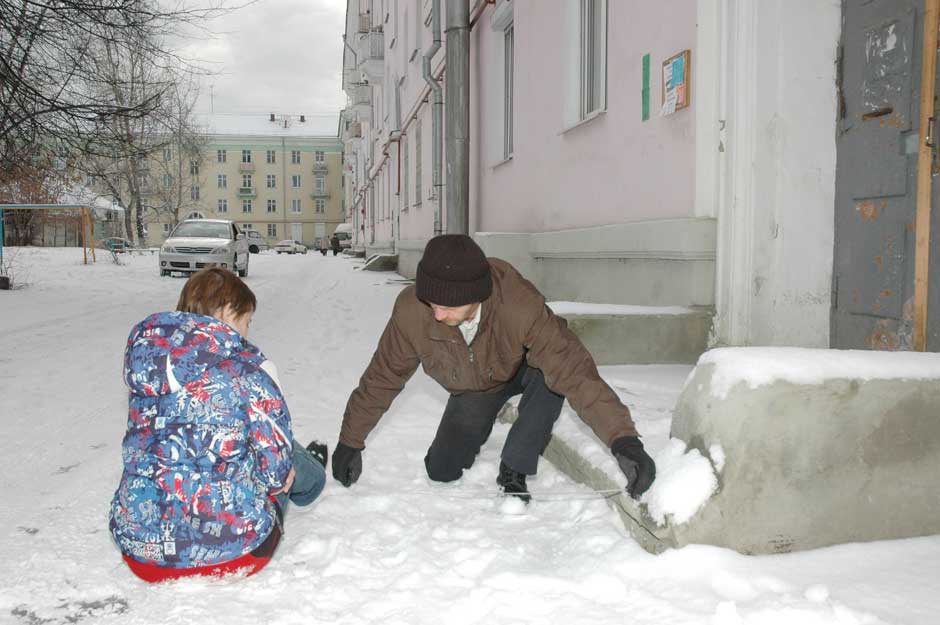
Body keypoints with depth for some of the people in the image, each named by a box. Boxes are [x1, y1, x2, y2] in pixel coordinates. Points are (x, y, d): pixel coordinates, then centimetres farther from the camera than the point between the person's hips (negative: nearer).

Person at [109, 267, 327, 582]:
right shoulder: (249, 370, -16)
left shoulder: (144, 352, 0)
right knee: (286, 459, 23)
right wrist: (278, 475, 10)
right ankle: (312, 474, 55)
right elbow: (274, 462, -14)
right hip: (230, 546, -5)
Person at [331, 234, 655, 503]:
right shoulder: (410, 311, -33)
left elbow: (571, 367, -48)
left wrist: (623, 438, -58)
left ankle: (514, 470, -14)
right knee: (441, 471, -1)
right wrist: (350, 442, -10)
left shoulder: (519, 304, -43)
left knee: (554, 373, -36)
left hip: (523, 370, -3)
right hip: (473, 389, 3)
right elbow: (382, 376, -18)